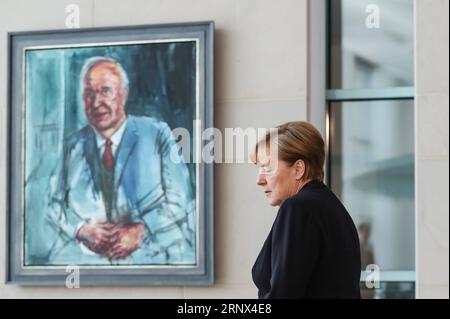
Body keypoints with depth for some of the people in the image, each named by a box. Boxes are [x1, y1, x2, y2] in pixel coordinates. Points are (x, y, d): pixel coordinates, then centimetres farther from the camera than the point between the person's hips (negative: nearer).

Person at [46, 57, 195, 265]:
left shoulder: (157, 135, 8)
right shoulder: (73, 146, 17)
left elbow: (178, 200, 2)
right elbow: (55, 204, 12)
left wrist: (140, 231, -14)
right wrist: (82, 230, -8)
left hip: (150, 255, -2)